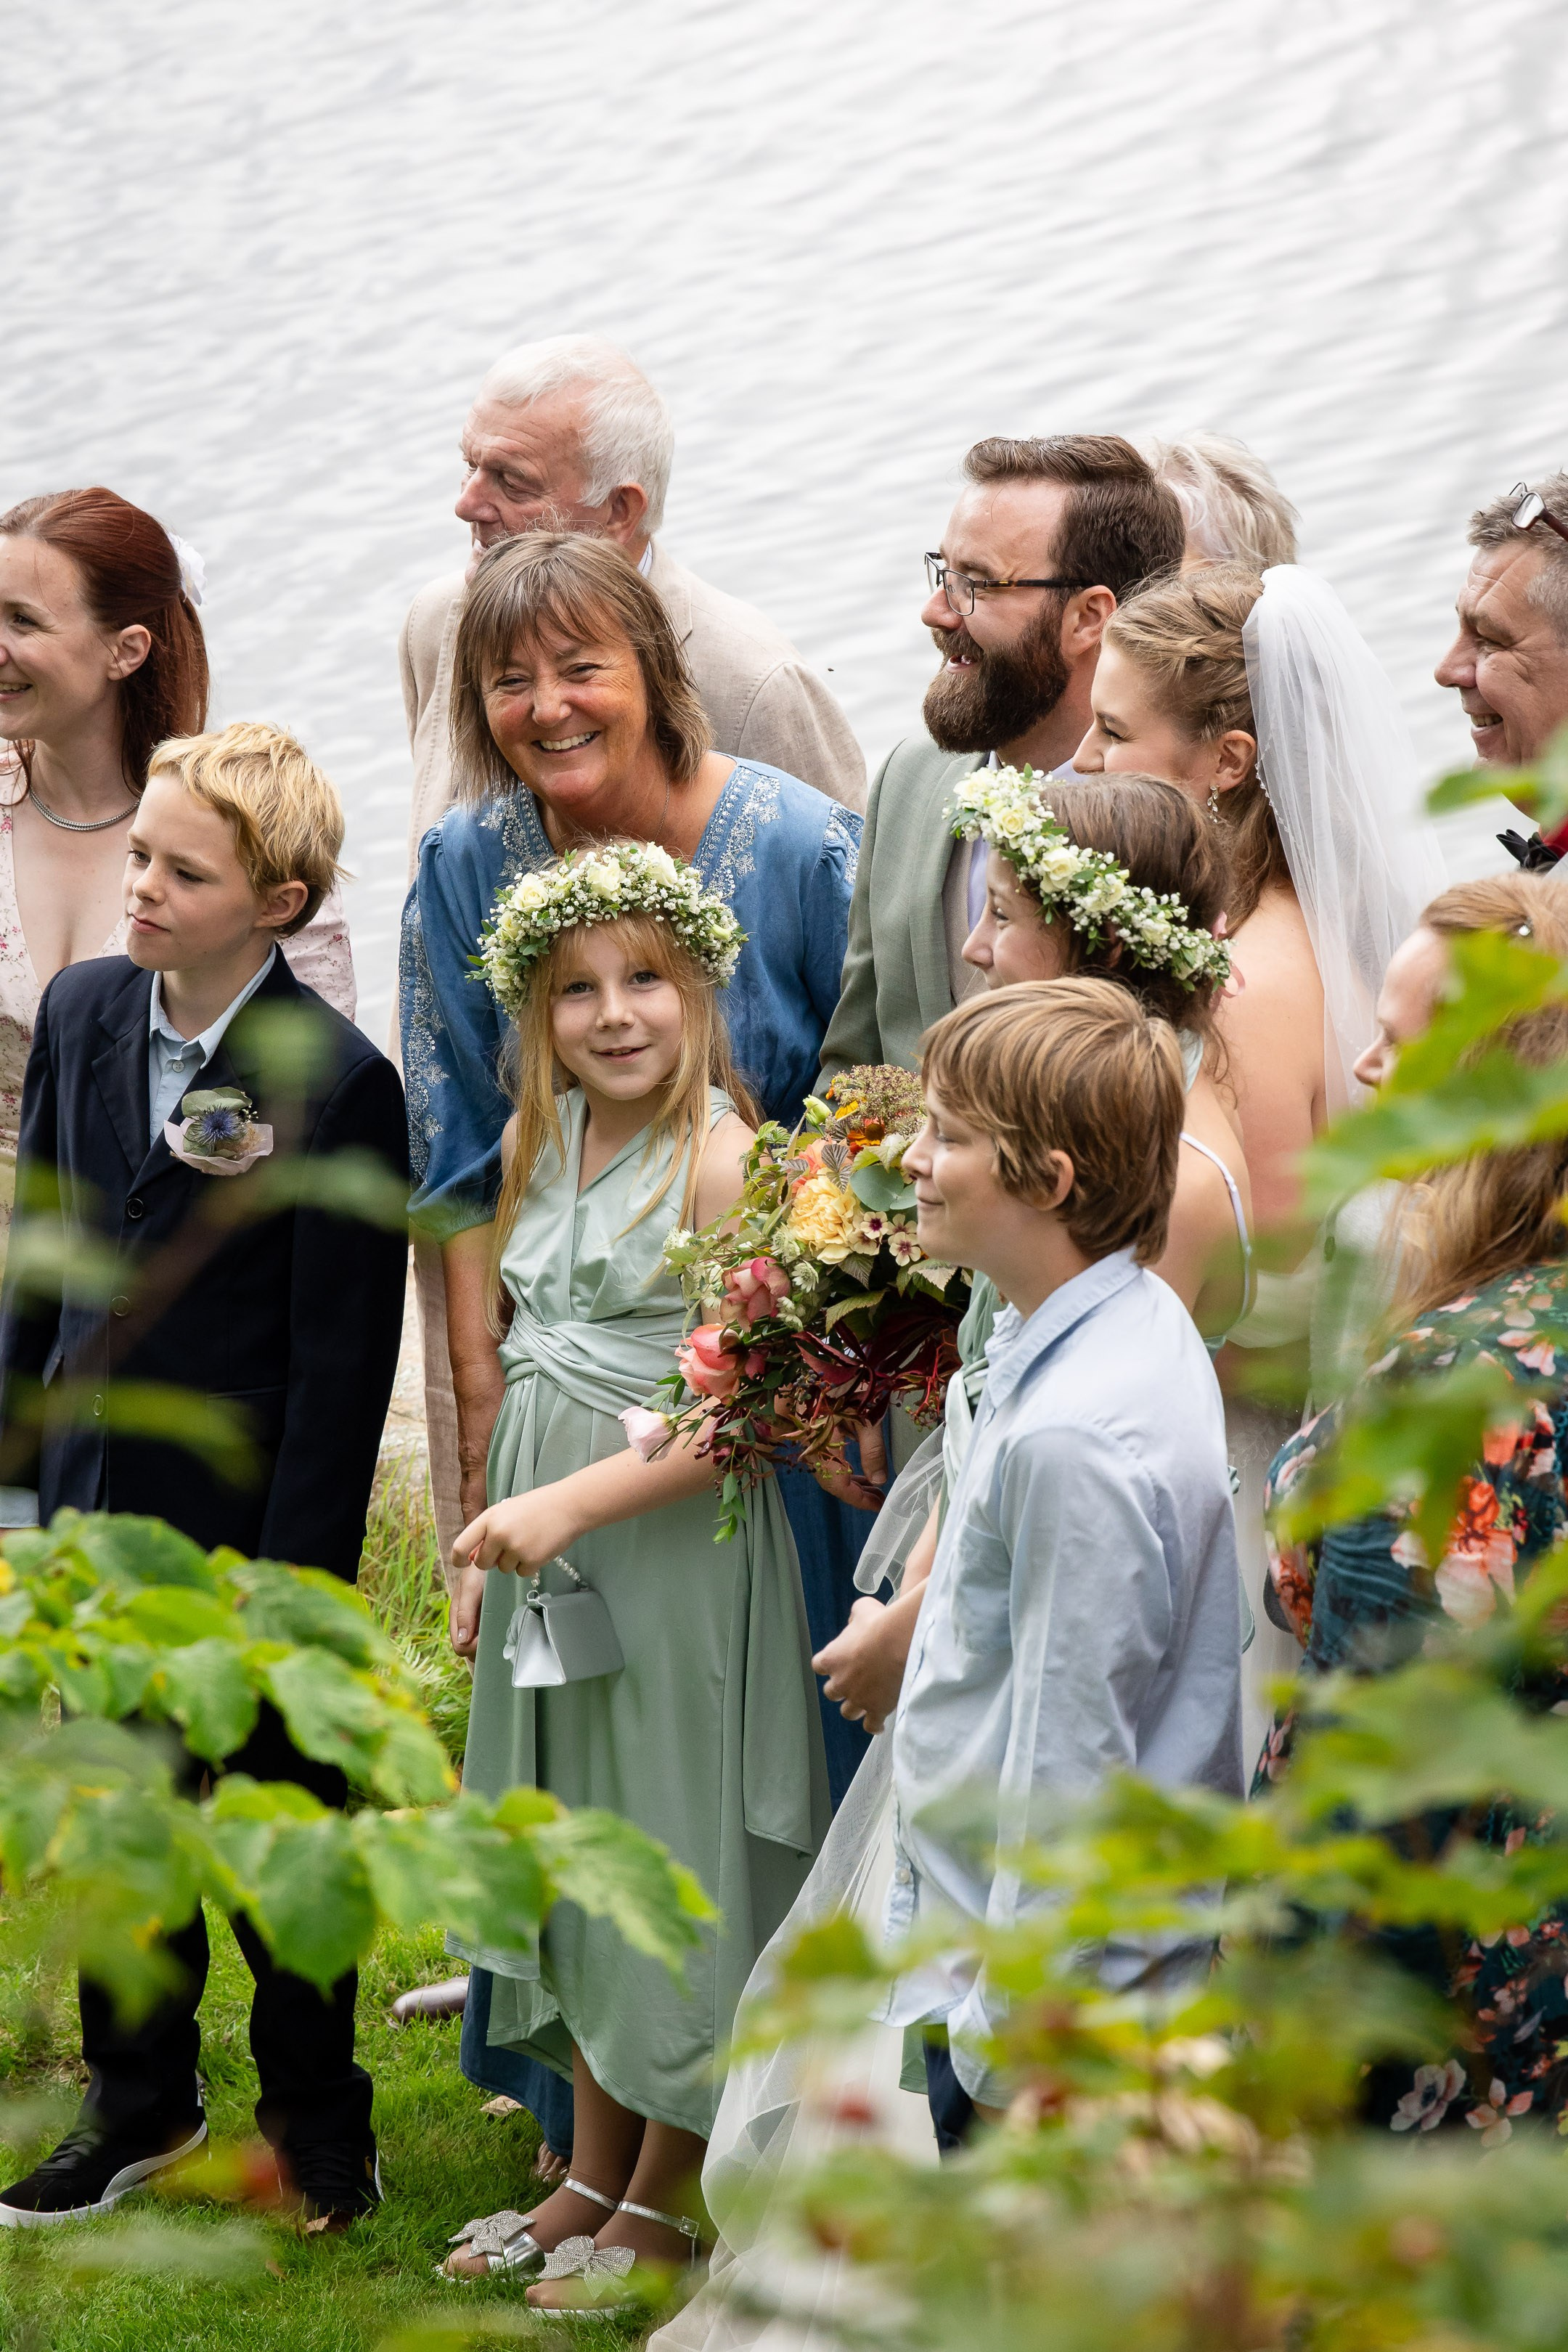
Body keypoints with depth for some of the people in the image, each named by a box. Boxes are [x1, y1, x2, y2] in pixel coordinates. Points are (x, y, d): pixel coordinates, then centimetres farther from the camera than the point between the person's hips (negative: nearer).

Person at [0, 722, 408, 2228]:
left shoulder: (339, 1084, -17)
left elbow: (342, 1359, -14)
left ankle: (316, 2119, 26)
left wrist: (292, 1575, -14)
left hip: (251, 1523, -5)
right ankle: (140, 2110, 32)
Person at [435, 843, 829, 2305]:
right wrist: (491, 1550, 16)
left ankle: (661, 2208, 16)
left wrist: (569, 1504, -24)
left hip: (675, 1549, -8)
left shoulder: (720, 1159, -17)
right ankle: (591, 2177, 30)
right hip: (548, 1540, 8)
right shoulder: (541, 1144, 7)